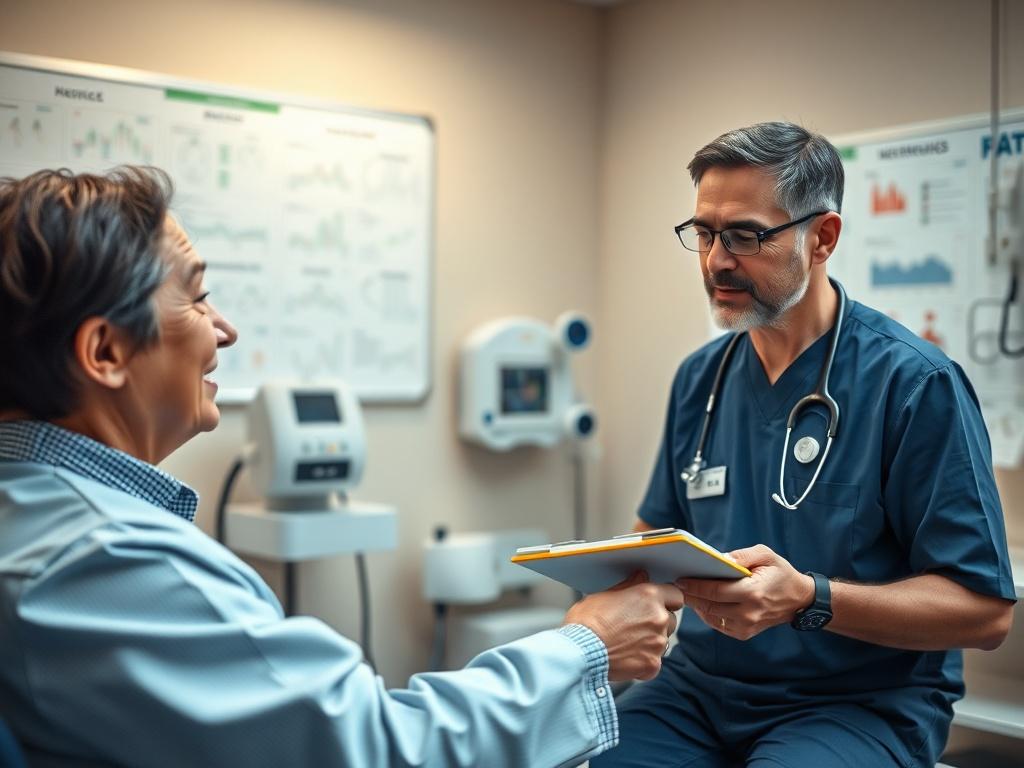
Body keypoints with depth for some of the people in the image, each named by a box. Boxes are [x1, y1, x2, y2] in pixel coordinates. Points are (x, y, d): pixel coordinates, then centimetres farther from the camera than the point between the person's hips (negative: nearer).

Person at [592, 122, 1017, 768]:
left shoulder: (916, 384, -12)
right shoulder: (699, 378, 7)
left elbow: (986, 610, -12)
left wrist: (809, 600, -25)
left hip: (860, 702, -4)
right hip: (699, 687, 5)